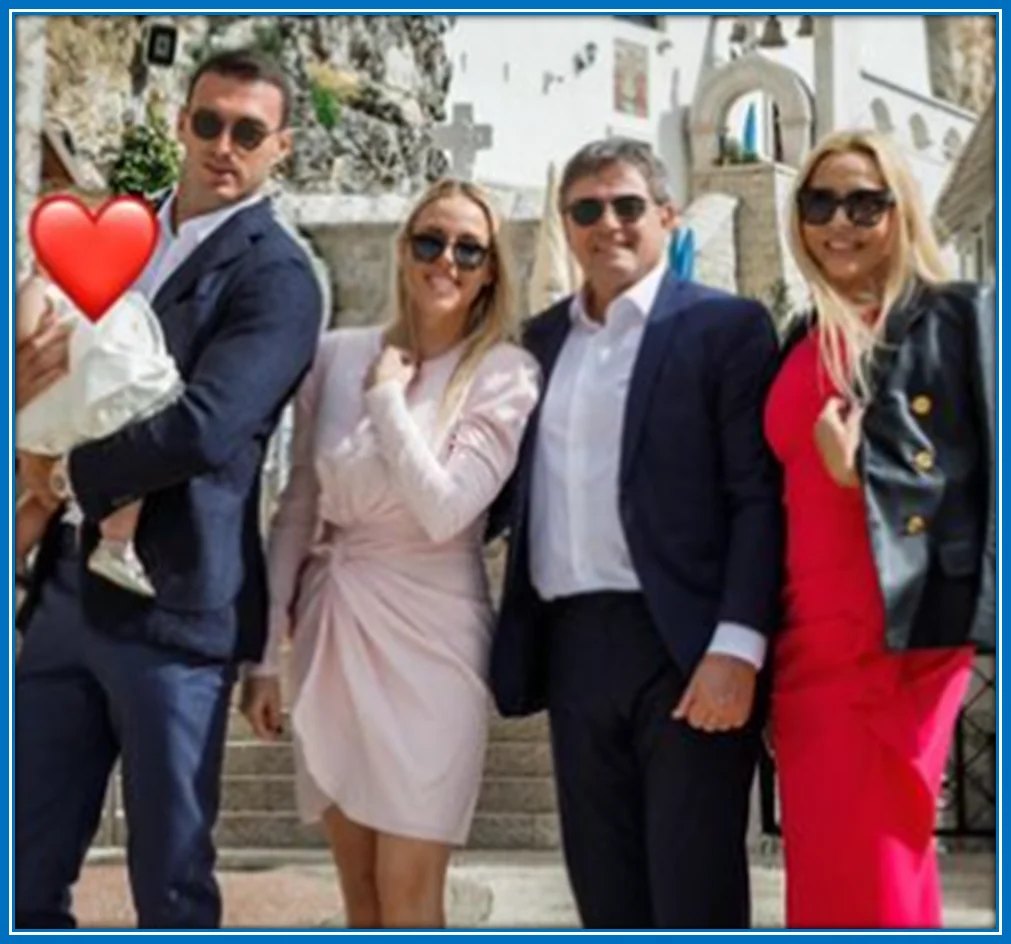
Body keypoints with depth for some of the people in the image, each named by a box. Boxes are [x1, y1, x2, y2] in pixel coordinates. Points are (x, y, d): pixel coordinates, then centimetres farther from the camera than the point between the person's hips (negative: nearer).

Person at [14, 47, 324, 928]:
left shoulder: (276, 275, -10)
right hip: (67, 590, 7)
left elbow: (204, 428, -24)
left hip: (172, 604, -7)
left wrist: (70, 470, -11)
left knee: (170, 885, 5)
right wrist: (31, 373, -7)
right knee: (28, 872, 12)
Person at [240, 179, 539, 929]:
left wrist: (387, 397, -10)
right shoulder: (339, 356, 3)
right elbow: (297, 510, 8)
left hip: (428, 636, -4)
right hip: (332, 627, 4)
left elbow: (443, 510, -19)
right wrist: (265, 648, 8)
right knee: (361, 894, 11)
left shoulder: (505, 375, -6)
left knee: (406, 893, -2)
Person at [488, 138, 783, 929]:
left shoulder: (725, 327, 0)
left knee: (695, 896, -2)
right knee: (605, 893, 11)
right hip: (573, 650, 5)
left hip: (684, 647, -5)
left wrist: (736, 647, -18)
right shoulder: (541, 338, 17)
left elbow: (758, 499, -8)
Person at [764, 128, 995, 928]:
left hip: (901, 638, -6)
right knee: (828, 879, 8)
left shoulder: (958, 319, 1)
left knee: (867, 880, -6)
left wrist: (861, 472, -18)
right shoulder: (803, 345, 17)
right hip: (806, 646, 6)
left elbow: (986, 473, -7)